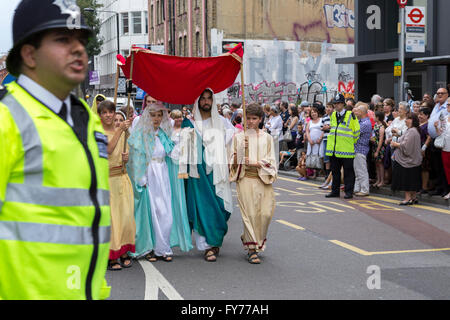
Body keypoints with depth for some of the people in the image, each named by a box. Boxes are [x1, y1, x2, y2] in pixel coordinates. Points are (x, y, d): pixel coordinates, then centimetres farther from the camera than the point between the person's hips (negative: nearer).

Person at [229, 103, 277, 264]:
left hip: (263, 179, 2)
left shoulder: (267, 138, 10)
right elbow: (234, 161, 5)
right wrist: (240, 149, -13)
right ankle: (252, 250, -1)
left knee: (266, 213, -6)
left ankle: (253, 239, 19)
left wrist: (254, 163, -10)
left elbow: (270, 161, 4)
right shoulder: (239, 137, 8)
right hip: (245, 179, -2)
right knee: (250, 213, -7)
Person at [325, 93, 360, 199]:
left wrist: (352, 143, 2)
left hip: (346, 150, -6)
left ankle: (349, 191, 6)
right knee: (335, 171, 12)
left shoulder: (350, 115, -6)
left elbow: (356, 131, -2)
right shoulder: (333, 115, 13)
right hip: (333, 149, 6)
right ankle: (335, 191, 20)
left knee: (348, 172, 0)